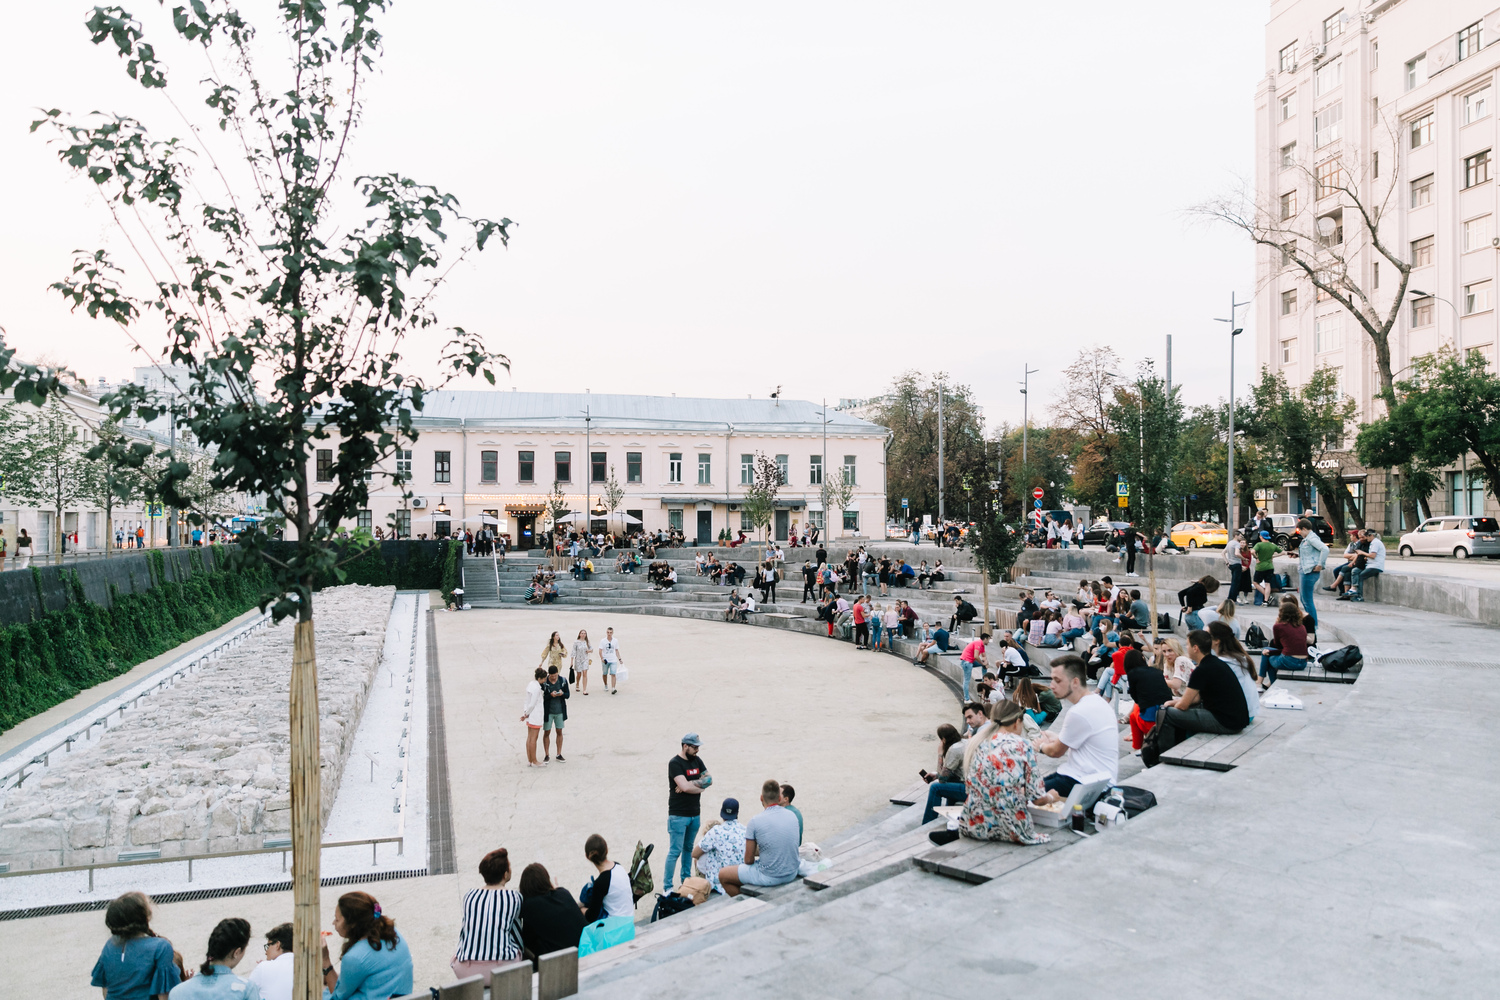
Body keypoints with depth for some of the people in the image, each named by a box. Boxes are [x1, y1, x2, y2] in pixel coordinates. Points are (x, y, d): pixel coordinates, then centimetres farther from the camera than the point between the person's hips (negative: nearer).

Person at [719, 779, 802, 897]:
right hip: (792, 873, 7)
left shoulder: (755, 822, -17)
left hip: (770, 877, -6)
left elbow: (749, 860, -10)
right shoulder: (792, 816, 0)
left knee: (723, 875, 11)